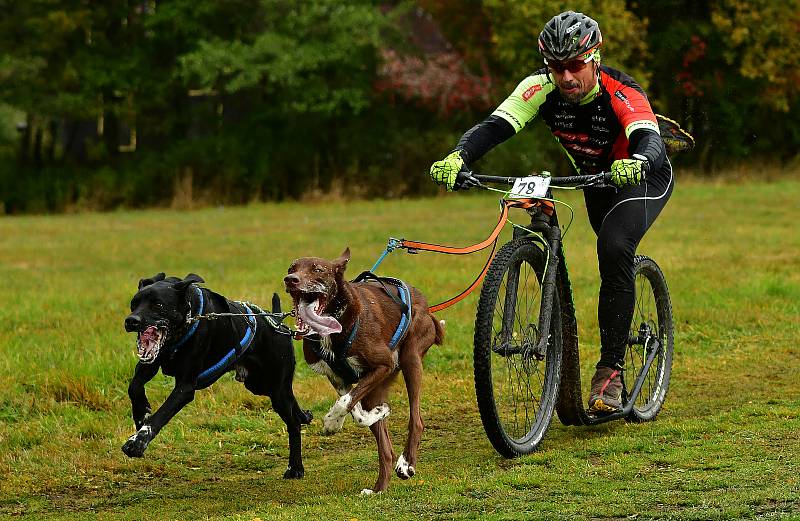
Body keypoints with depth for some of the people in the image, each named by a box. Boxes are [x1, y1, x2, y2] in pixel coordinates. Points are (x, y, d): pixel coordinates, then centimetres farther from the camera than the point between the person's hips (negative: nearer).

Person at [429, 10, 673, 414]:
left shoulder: (622, 96, -34)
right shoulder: (542, 88, -23)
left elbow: (650, 141, -51)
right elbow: (493, 126, -35)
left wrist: (637, 163, -75)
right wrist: (457, 158, -55)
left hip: (644, 179, -6)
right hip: (596, 182, 6)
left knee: (613, 248, -29)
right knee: (614, 258, 17)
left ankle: (610, 371, -28)